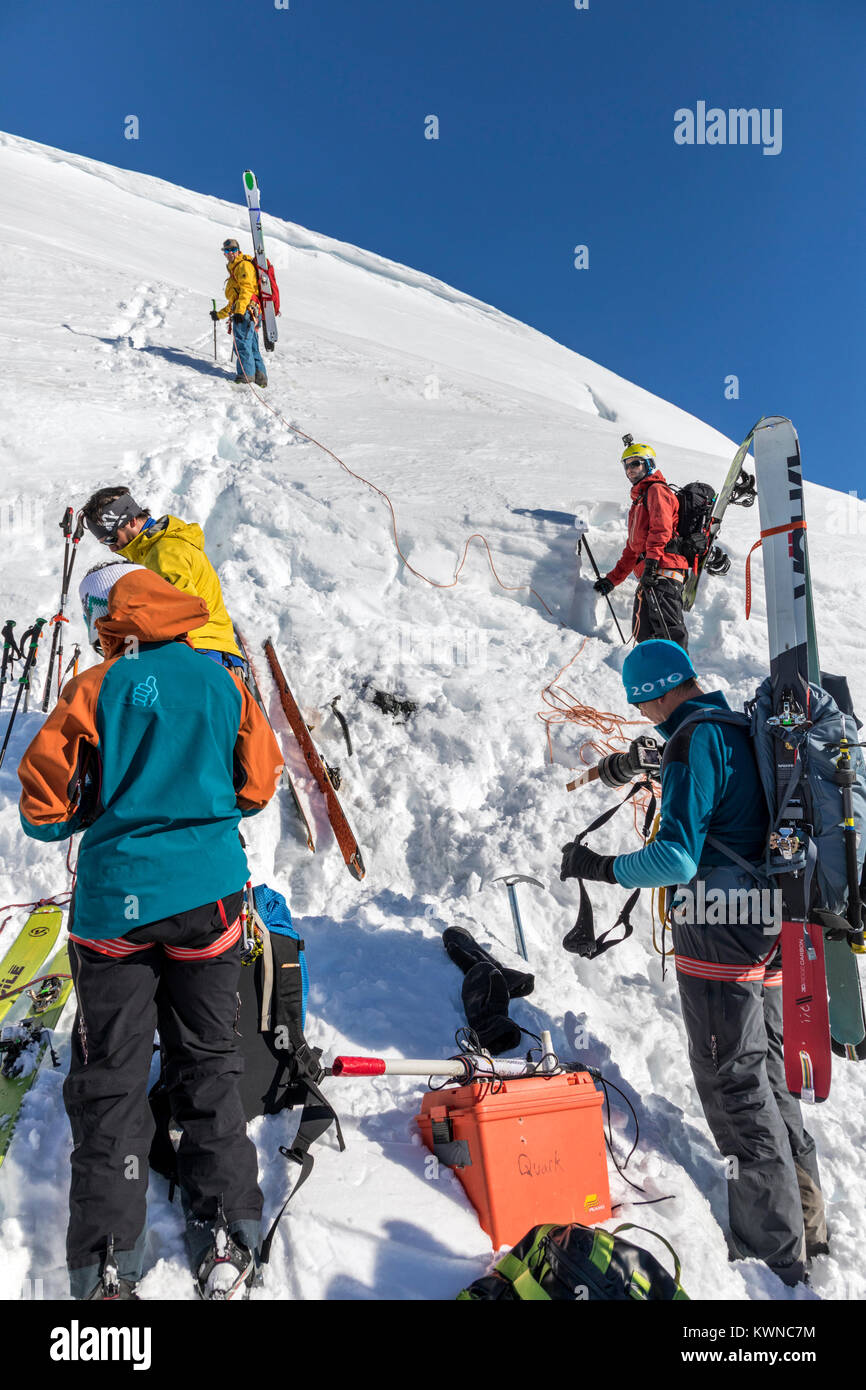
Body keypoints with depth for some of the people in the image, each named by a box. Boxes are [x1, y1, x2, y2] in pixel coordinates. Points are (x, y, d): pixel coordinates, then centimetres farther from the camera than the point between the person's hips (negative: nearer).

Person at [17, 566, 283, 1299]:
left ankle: (106, 1264, 12)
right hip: (208, 894, 2)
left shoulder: (96, 689, -7)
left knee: (110, 1076, 9)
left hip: (116, 899, -2)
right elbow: (256, 788, 7)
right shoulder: (224, 686, 0)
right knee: (209, 1061, 15)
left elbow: (44, 807, -6)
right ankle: (228, 1233, 20)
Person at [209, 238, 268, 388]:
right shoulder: (234, 269, 33)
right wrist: (220, 314, 35)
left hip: (247, 310, -10)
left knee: (241, 343, -18)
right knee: (251, 346, 7)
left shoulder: (244, 265, 2)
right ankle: (259, 376, 5)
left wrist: (239, 310, -26)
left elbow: (246, 289, -14)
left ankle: (246, 373, -24)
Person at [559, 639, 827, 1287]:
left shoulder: (694, 741, -16)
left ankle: (773, 1254, 13)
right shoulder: (743, 728, 10)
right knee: (772, 1080, 20)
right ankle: (806, 1226, 33)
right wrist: (652, 761, 38)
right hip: (769, 930, 9)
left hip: (719, 937, -9)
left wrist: (601, 866, -12)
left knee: (738, 1094, 2)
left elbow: (678, 856, -23)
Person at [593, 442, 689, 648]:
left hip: (664, 571, -10)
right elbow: (632, 549, 34)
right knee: (644, 633, -1)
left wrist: (652, 559, -26)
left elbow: (661, 528, -13)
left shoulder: (657, 490, 5)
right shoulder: (638, 502, 33)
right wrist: (612, 578, 28)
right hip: (648, 576, 10)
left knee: (667, 630, -21)